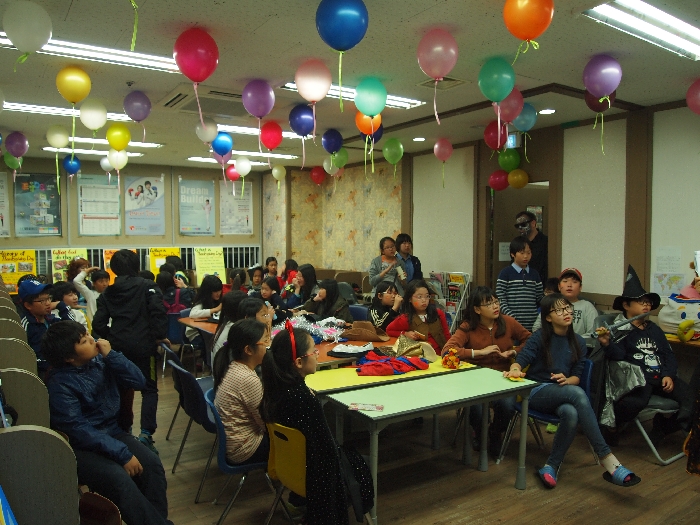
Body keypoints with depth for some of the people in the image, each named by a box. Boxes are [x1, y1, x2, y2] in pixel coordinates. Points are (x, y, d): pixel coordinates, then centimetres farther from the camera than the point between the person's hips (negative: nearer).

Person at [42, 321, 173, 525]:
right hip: (81, 446, -5)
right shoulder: (59, 384, -16)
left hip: (112, 432, 5)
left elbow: (138, 382, -3)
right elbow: (79, 431, -20)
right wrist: (123, 454, -24)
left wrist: (111, 355, -15)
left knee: (151, 464, -19)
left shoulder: (99, 360, 0)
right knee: (119, 479, -29)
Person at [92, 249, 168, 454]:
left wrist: (111, 337, 17)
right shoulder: (148, 287, -2)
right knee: (149, 389, 5)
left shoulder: (107, 293, 8)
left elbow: (98, 324, 1)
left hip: (118, 346, 4)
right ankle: (146, 433, -9)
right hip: (143, 345, -3)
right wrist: (159, 336, -7)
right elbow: (158, 312, -17)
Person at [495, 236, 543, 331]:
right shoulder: (505, 273, -3)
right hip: (512, 324, -4)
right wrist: (512, 318, -15)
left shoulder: (534, 274, 12)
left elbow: (540, 298, 13)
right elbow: (500, 300, -7)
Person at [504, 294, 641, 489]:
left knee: (571, 414, -36)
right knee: (578, 394, -35)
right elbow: (521, 359, -12)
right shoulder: (540, 337, 0)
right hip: (537, 392, -3)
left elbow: (577, 376, 8)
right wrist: (515, 370, -36)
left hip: (563, 395, 4)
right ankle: (608, 460, -37)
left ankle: (551, 466, -19)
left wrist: (567, 380, -16)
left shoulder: (578, 342, 11)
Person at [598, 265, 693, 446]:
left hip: (661, 377, 7)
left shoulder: (654, 329, 21)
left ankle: (663, 426, 12)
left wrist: (668, 375, -2)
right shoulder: (620, 329, 0)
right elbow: (618, 354, -14)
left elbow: (668, 354, 16)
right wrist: (607, 344, -37)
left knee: (690, 398, -13)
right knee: (636, 401, -36)